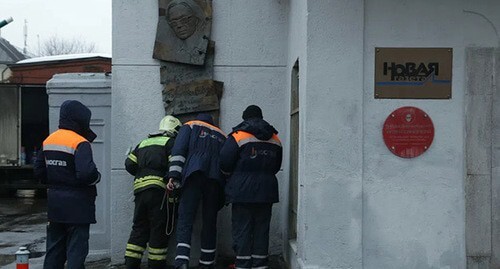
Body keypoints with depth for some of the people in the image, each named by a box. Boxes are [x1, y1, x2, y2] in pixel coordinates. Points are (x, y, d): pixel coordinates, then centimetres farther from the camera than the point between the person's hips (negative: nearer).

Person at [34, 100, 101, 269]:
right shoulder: (80, 143, -17)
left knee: (54, 249, 17)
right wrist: (97, 177, -9)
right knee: (76, 249, 0)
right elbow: (86, 173, -28)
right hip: (77, 204, -7)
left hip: (54, 203, 7)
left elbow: (39, 171, 11)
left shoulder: (48, 141, 8)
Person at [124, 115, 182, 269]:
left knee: (139, 229, 11)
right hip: (159, 189, -6)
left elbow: (129, 164, 18)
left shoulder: (143, 143, 24)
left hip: (139, 188, 6)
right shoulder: (171, 142, 4)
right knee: (159, 229, 0)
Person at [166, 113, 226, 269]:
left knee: (185, 219, -8)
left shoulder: (190, 126, 19)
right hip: (216, 178, 3)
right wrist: (225, 193, 23)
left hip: (194, 174, -3)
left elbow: (179, 150, 3)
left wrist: (174, 176, -4)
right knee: (210, 222, 8)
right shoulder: (222, 135, 30)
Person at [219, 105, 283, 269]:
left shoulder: (238, 136, -6)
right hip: (267, 190, 5)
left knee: (242, 229, 1)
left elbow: (225, 164, -8)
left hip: (242, 189, -4)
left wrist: (230, 175, 12)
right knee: (261, 228, 9)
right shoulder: (275, 139, 10)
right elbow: (277, 166, 17)